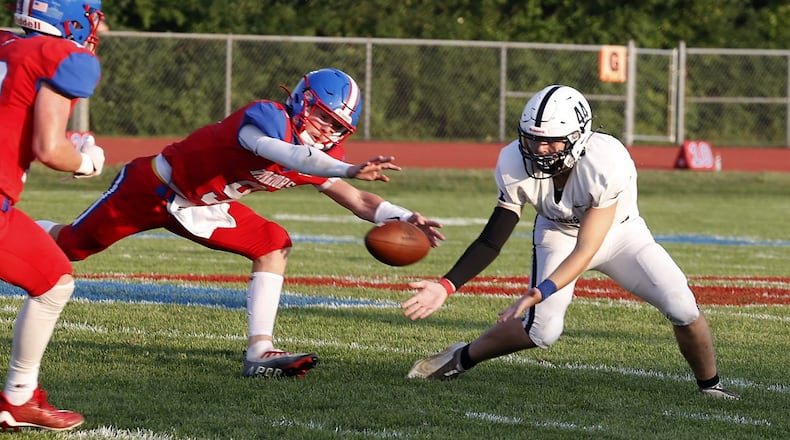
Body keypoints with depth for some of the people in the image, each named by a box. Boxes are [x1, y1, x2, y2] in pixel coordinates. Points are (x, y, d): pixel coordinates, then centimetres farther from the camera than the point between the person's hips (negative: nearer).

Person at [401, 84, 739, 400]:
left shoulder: (606, 164, -39)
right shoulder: (515, 166, -27)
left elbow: (586, 251, -37)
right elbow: (492, 240, -20)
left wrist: (537, 294, -48)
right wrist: (446, 286, -32)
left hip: (618, 231, -1)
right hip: (559, 233, 1)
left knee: (683, 309, -17)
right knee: (542, 329, -18)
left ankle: (709, 385, 10)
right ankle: (460, 359, 6)